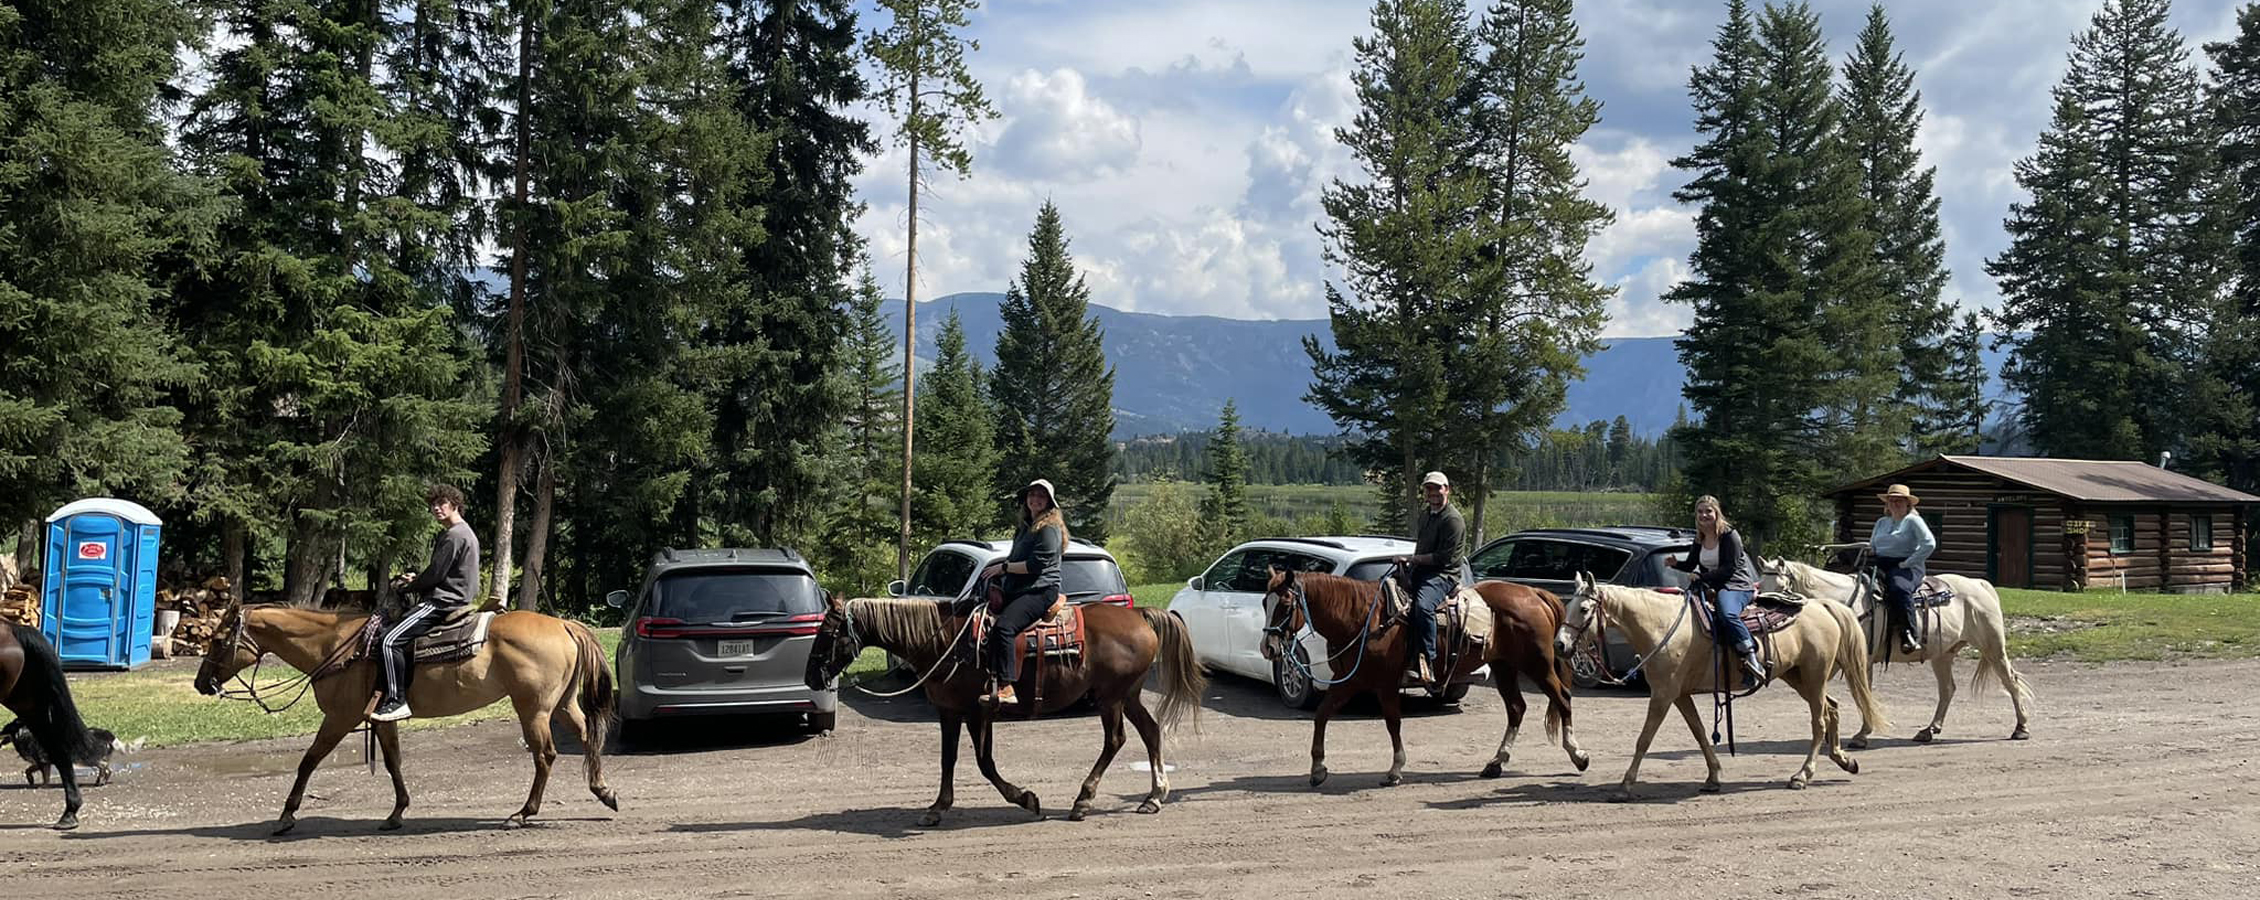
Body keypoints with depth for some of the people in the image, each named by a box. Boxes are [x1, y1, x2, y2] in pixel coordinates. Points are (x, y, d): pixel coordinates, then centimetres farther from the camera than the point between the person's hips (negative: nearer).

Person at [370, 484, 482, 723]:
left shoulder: (454, 535, -14)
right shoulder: (463, 532, 20)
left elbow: (436, 574, -16)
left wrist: (407, 587, 0)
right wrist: (416, 581, 15)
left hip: (443, 602, -11)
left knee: (390, 641, -20)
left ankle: (397, 701, -21)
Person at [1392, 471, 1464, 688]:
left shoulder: (1453, 520, -11)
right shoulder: (1425, 515, 19)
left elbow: (1444, 558, -16)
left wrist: (1413, 559, -13)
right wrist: (1408, 561, 10)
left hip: (1442, 575, -10)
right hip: (1419, 572, 10)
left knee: (1423, 606, -36)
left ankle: (1426, 662, -36)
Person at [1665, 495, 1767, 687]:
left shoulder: (1729, 535, -8)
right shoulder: (1700, 540, 14)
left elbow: (1730, 568, -15)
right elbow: (1691, 565, 23)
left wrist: (1703, 577, -22)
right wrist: (1675, 563, 1)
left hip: (1736, 586, -9)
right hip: (1711, 588, 9)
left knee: (1727, 615, -37)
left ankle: (1752, 662, -37)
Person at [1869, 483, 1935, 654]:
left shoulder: (1913, 521, 4)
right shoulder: (1882, 522, 23)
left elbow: (1929, 544, -9)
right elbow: (1872, 546, 29)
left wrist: (1907, 563, -12)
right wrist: (1868, 551, 4)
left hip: (1906, 567, -6)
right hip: (1880, 566, 6)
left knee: (1899, 589, -38)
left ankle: (1910, 637, -39)